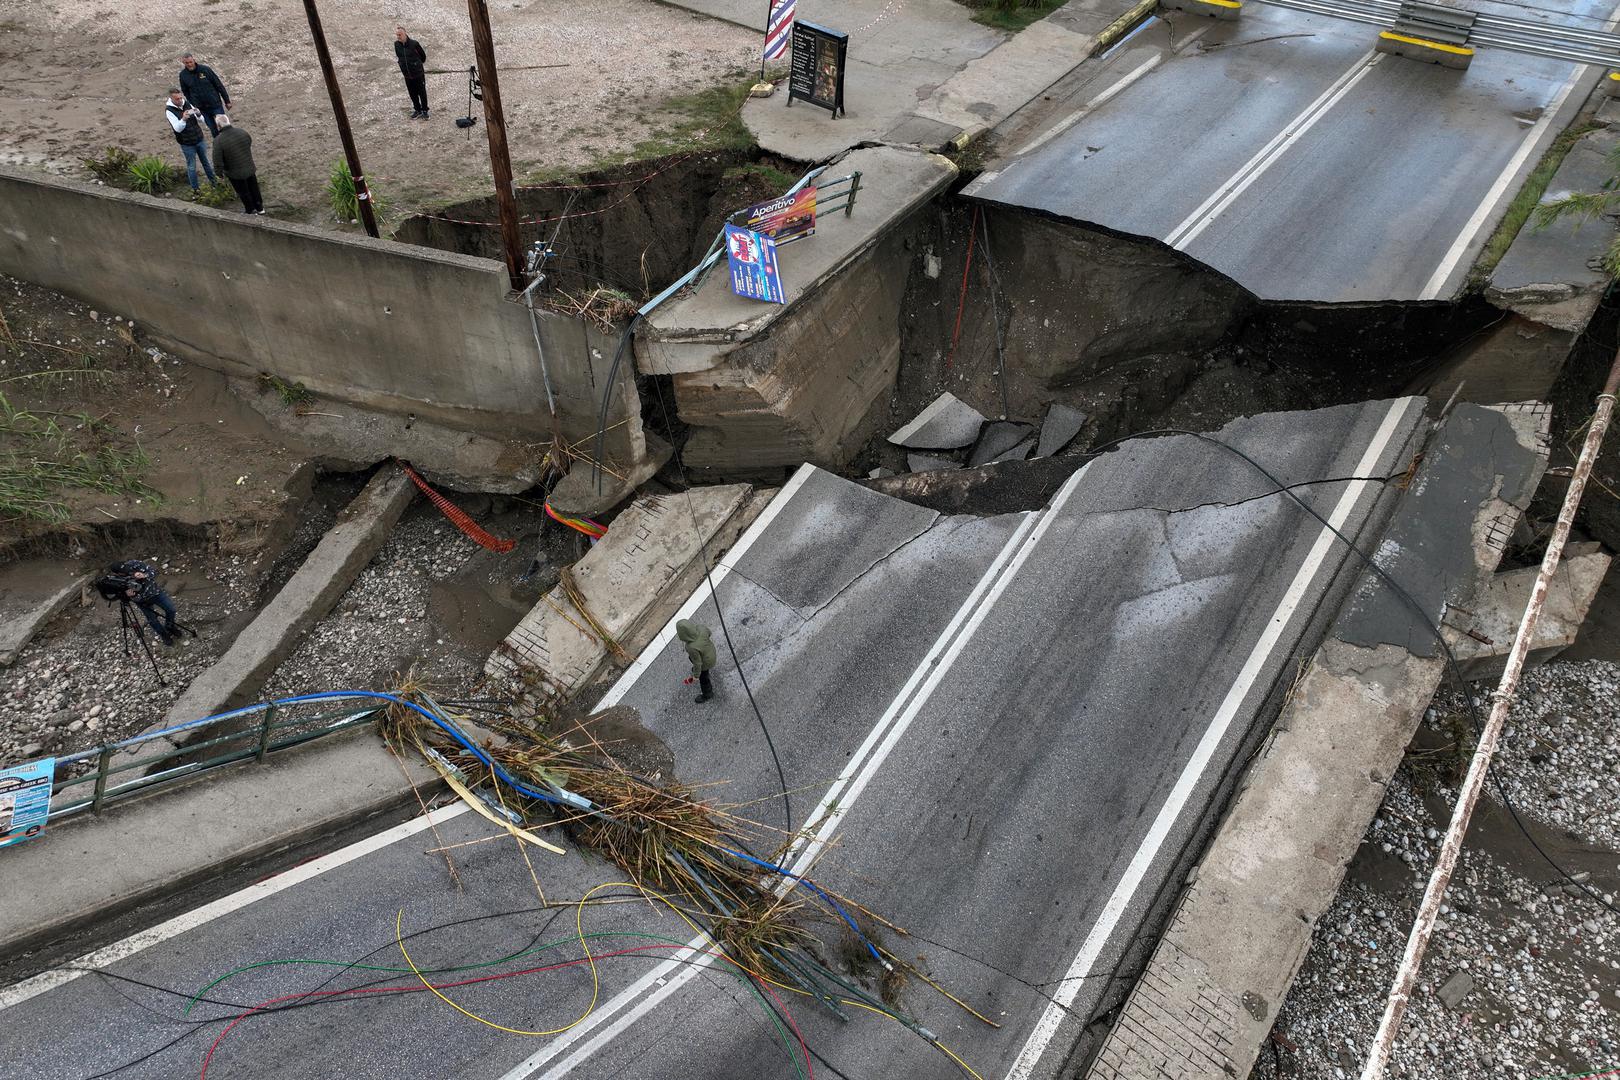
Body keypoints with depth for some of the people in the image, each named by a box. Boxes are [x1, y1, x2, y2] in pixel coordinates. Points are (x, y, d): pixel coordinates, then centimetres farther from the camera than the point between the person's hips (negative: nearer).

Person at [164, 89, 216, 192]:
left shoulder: (187, 104, -3)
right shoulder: (169, 110, -16)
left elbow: (201, 119, -2)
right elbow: (178, 128, -24)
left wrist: (198, 114, -26)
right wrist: (183, 119, -42)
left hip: (199, 139, 4)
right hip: (187, 144, -4)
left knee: (205, 161, 19)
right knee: (191, 166, 7)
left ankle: (212, 180, 38)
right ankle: (194, 188, 19)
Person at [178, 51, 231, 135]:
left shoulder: (205, 69, -11)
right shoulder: (183, 75, -4)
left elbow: (219, 85, -5)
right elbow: (186, 92, 8)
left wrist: (227, 101, -3)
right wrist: (192, 106, 7)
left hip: (216, 104, -2)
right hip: (201, 109, 2)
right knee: (213, 130, 9)